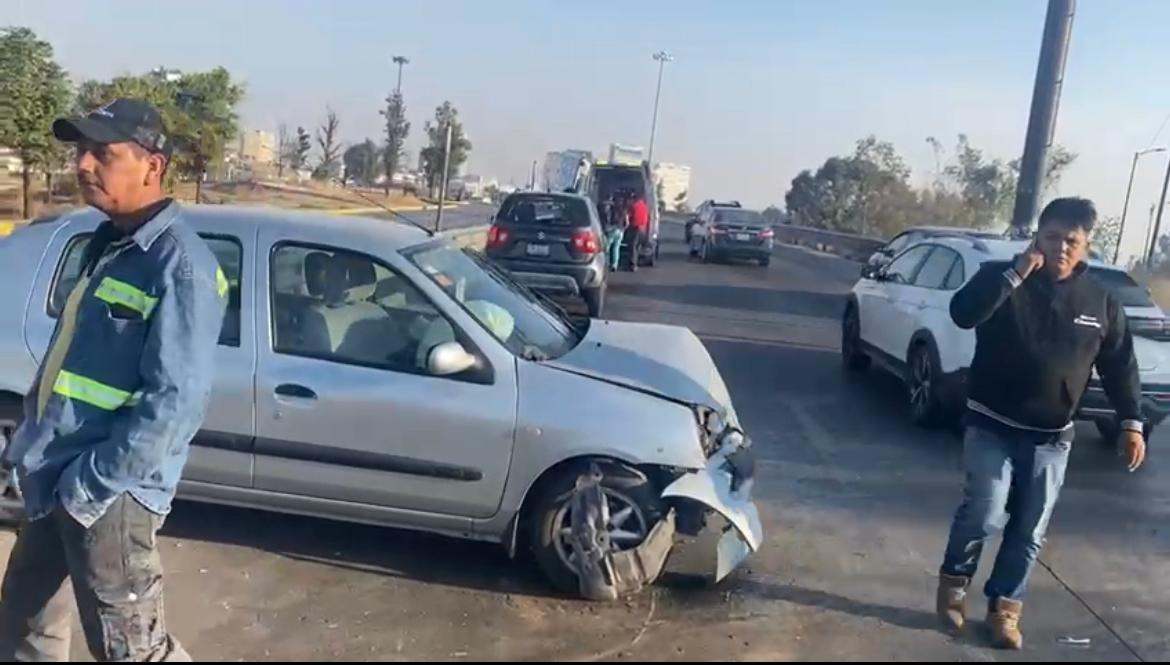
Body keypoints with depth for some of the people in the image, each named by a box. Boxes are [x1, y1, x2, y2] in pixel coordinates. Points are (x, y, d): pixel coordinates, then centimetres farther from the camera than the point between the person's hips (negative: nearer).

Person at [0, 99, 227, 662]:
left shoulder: (179, 265, -20)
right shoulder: (107, 243, 10)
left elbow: (176, 400, -24)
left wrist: (92, 483, -21)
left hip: (108, 493, -9)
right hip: (53, 478, 9)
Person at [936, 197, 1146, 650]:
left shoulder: (1101, 301, 4)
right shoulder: (1001, 277, -5)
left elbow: (1120, 365, 10)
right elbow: (963, 314, -24)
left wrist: (1132, 422, 3)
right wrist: (1016, 273, -26)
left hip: (1051, 438, 3)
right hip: (992, 428, -3)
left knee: (1029, 532, 6)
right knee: (985, 514, -13)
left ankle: (1004, 608, 21)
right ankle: (954, 582, 13)